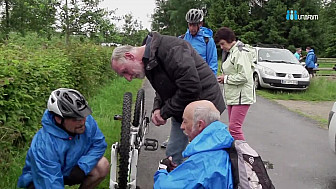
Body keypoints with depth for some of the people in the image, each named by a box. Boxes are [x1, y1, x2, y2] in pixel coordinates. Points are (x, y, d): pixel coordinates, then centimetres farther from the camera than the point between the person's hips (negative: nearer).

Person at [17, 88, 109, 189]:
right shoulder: (43, 146, -36)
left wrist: (82, 166, -26)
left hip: (69, 171, 4)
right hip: (40, 179, -4)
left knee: (103, 165, -20)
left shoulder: (87, 121, -22)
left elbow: (99, 143, -10)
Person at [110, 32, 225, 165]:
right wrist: (157, 108, -5)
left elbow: (191, 86, -31)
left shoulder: (170, 48, -26)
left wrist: (165, 112, -20)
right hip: (180, 111, 9)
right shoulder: (148, 60, 5)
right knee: (172, 154, 13)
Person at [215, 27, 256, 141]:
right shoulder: (232, 52, 18)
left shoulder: (241, 52, -13)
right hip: (232, 96, 10)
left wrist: (226, 78, -11)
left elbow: (244, 76, -21)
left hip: (241, 97, -10)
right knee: (232, 128, 11)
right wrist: (224, 78, 8)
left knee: (234, 128, -14)